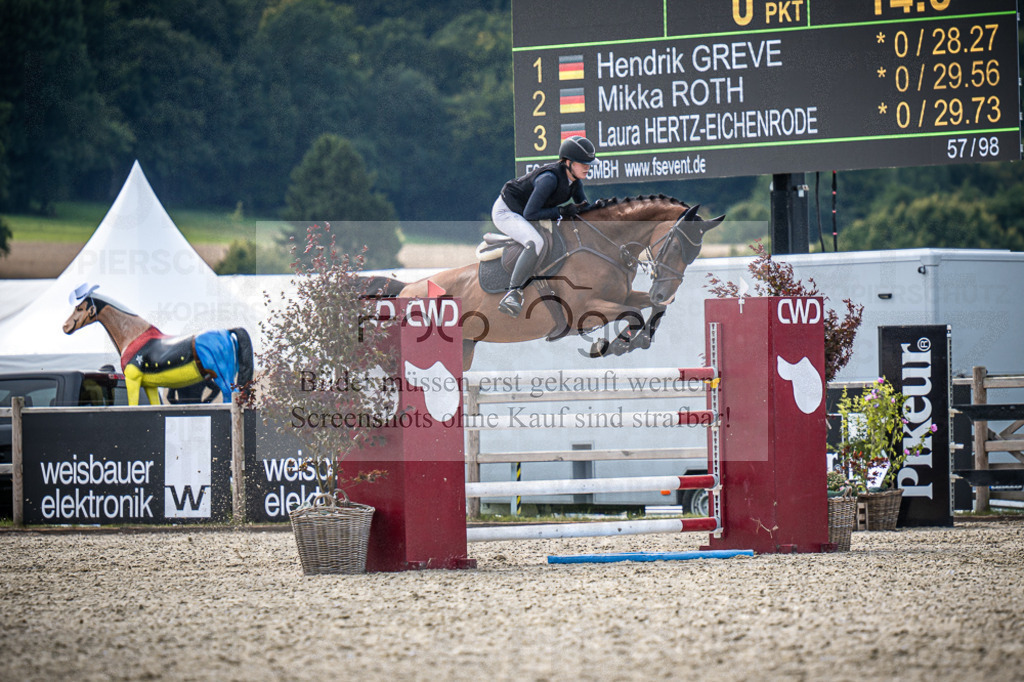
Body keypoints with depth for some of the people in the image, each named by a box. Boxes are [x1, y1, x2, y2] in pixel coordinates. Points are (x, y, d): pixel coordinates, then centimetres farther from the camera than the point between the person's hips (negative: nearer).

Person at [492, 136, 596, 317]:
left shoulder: (574, 179, -6)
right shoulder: (550, 178, -32)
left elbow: (582, 205, 7)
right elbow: (529, 214, -31)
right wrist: (562, 211, -30)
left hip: (521, 212, 10)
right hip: (506, 211, -10)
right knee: (536, 243, -33)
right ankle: (512, 294, -32)